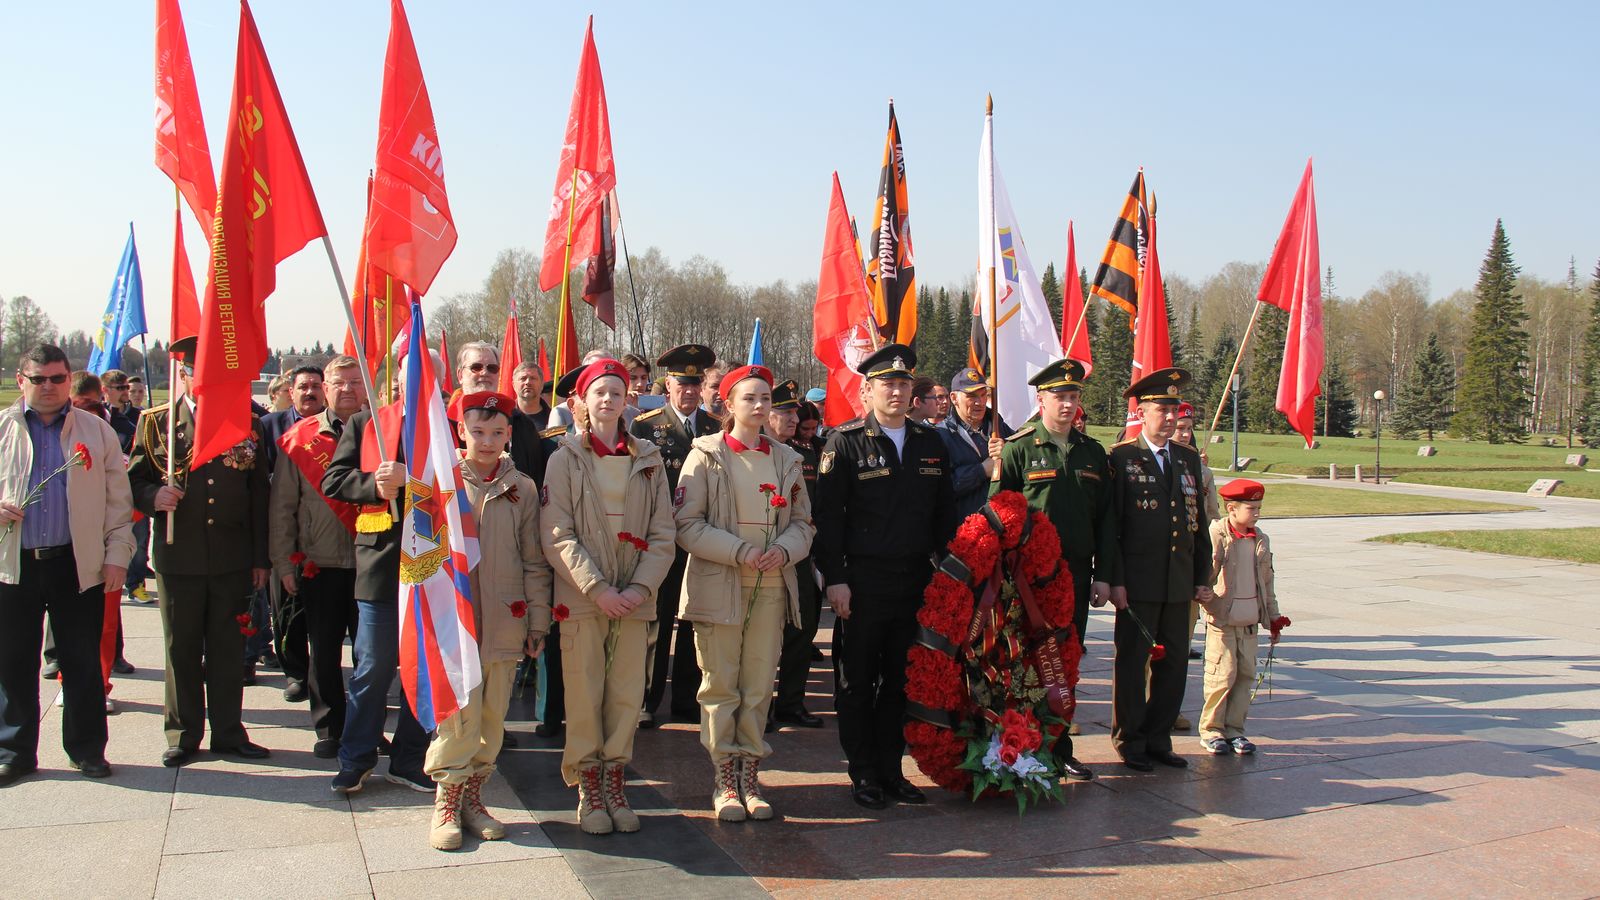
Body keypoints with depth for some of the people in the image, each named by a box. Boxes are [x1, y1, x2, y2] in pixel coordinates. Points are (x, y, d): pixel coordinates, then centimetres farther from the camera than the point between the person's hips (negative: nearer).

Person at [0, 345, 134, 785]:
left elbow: (118, 500, 5)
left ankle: (86, 749, 17)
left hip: (78, 564, -1)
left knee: (83, 662, 6)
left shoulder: (97, 431, 6)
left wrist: (117, 555, -1)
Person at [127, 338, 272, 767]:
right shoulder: (156, 422, 3)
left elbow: (258, 495, 6)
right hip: (178, 557, -1)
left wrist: (261, 559, 4)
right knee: (182, 649, 9)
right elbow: (134, 481, 5)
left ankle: (228, 731, 19)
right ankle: (183, 733, 21)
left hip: (233, 560, 1)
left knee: (229, 649, 7)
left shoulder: (247, 424, 6)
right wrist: (153, 496, -19)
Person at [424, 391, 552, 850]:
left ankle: (472, 796, 23)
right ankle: (446, 802, 10)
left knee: (492, 718, 8)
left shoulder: (522, 487, 7)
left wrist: (538, 619, 6)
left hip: (504, 621, 2)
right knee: (459, 715, -5)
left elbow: (534, 560, 9)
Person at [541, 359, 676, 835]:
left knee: (628, 694, 3)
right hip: (582, 597, -2)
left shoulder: (648, 460, 10)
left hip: (634, 597, 2)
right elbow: (558, 535, -5)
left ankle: (615, 783, 17)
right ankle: (588, 789, 14)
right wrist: (597, 589, -13)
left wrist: (642, 587, -8)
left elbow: (662, 533, 6)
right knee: (584, 694, 1)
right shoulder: (565, 459, 3)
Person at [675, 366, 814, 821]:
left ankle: (750, 775, 18)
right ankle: (724, 779, 13)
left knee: (760, 686, 6)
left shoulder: (786, 460, 11)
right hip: (718, 584, -3)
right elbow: (687, 524, -7)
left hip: (772, 587, 3)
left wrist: (784, 550, -9)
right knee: (721, 685, 2)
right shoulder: (706, 456, -1)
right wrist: (740, 552, -17)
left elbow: (803, 522, 13)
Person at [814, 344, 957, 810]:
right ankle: (863, 774, 17)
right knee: (858, 681, 5)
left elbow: (944, 514, 15)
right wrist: (834, 578, -12)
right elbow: (827, 515, -6)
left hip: (915, 582, 4)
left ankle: (891, 770, 24)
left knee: (901, 682, 11)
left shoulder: (931, 443, 10)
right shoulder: (845, 442, -4)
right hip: (863, 583, -4)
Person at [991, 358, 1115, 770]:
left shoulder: (1093, 453, 10)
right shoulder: (1018, 449, -3)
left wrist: (1103, 575, 6)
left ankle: (1059, 748, 22)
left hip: (1076, 576, 4)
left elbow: (1106, 519, 12)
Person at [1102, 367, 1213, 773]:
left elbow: (1198, 522, 15)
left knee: (1174, 661, 10)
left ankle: (1158, 738, 23)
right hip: (1137, 582, -5)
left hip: (1179, 583, 5)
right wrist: (1114, 579, -12)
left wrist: (1203, 577, 11)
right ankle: (1130, 741, 17)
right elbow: (1109, 523, -8)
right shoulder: (1121, 457, -5)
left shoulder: (1189, 458, 12)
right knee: (1132, 662, 4)